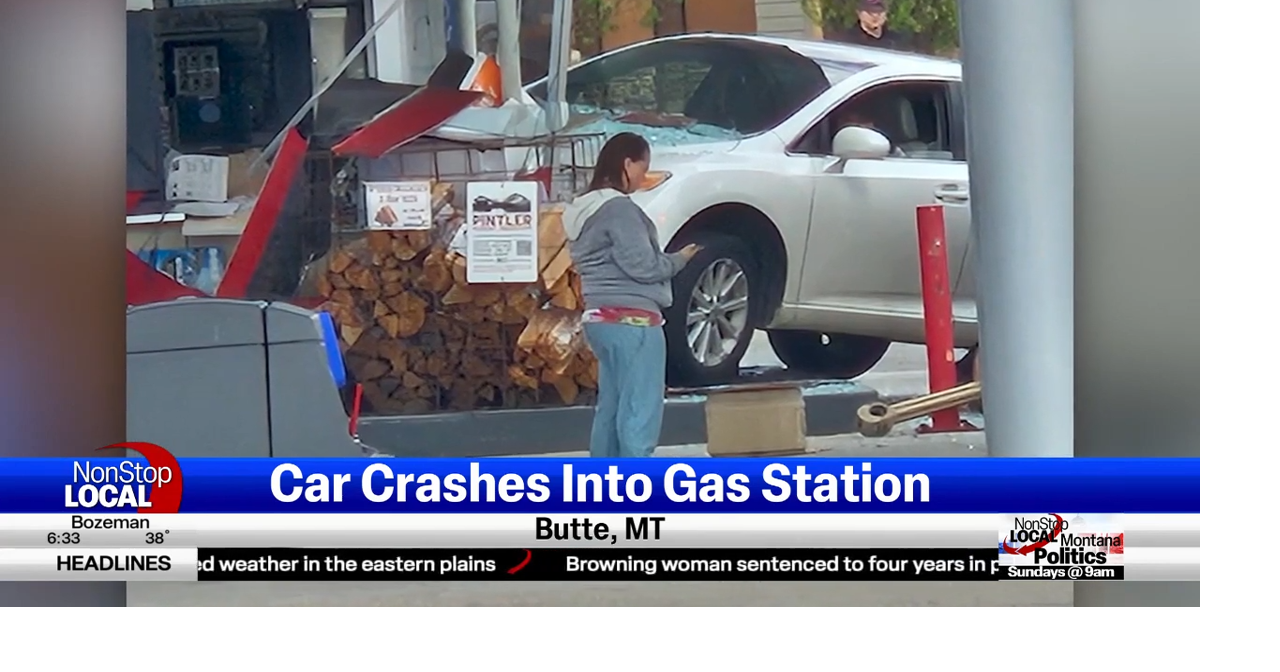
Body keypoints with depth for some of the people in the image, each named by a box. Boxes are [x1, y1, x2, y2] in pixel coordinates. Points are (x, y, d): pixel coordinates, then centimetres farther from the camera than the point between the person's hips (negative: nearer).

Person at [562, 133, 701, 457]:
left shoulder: (584, 209, 16)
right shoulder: (618, 207, -13)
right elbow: (641, 266, -16)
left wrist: (669, 258, 14)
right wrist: (678, 259, 2)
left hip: (601, 317, 10)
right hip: (631, 318, -10)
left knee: (611, 408, 13)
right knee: (640, 412, -10)